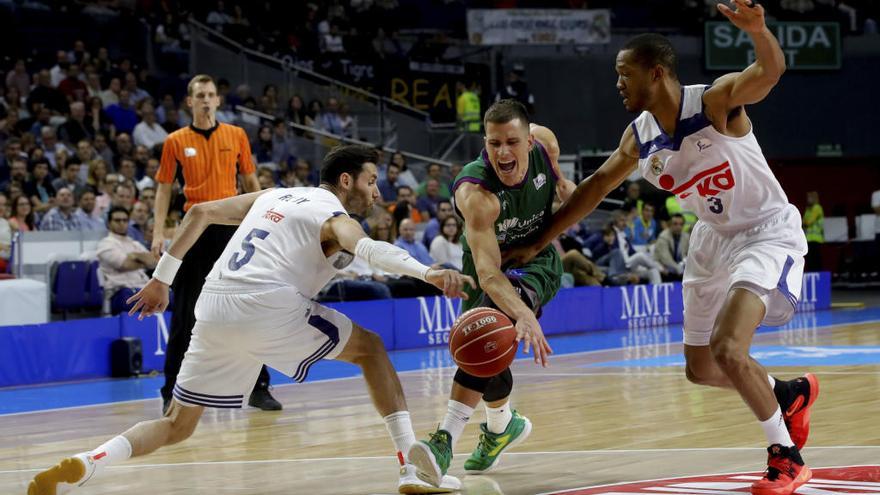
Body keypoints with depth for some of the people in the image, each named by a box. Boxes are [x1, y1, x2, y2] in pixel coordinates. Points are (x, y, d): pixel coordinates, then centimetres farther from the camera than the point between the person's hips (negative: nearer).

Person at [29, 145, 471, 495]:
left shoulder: (273, 196, 28)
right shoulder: (332, 216, 7)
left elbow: (200, 212, 26)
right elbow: (366, 248, -17)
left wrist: (161, 280, 29)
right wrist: (427, 273, -31)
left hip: (212, 310, 6)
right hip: (266, 307, -6)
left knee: (177, 425, 16)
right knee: (369, 349, 12)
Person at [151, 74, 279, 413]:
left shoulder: (236, 136, 7)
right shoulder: (176, 141, 4)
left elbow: (251, 181, 12)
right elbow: (164, 188, 6)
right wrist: (158, 232, -2)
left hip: (231, 226, 1)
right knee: (185, 315, 1)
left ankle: (258, 388, 9)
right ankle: (173, 393, 8)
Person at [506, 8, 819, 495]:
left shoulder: (715, 101, -23)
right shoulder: (639, 137, -4)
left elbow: (770, 71, -41)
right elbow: (595, 186, 10)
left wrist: (757, 29, -63)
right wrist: (537, 244, 12)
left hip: (768, 232, -8)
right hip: (714, 237, 8)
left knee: (728, 350, -24)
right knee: (701, 369, 12)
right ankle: (789, 394, 39)